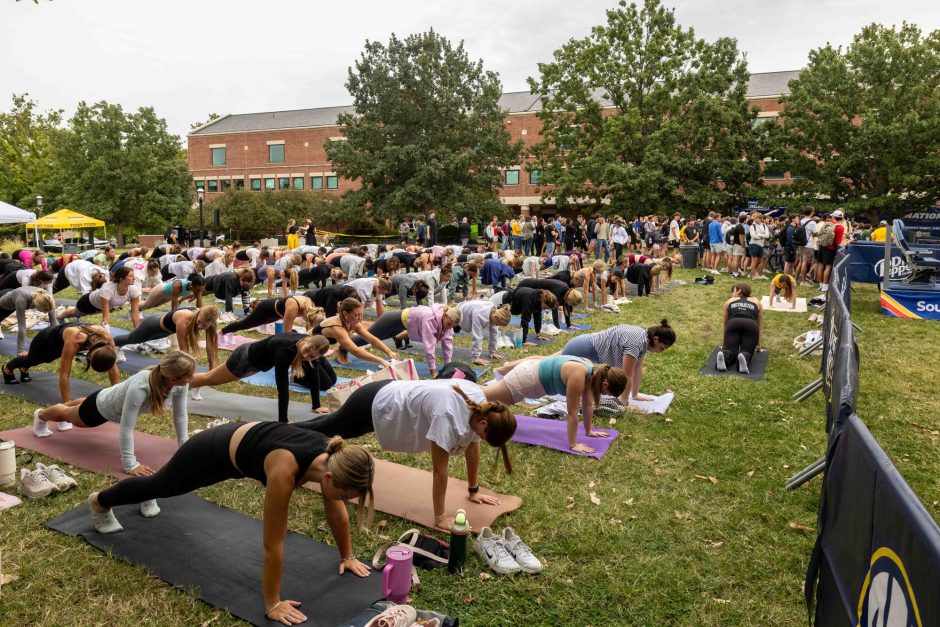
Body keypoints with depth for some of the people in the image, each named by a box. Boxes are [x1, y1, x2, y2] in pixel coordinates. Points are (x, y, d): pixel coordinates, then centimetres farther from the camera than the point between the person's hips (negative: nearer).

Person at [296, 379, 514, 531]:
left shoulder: (479, 405, -17)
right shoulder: (449, 416, -40)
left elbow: (472, 447, -3)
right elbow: (440, 468, -32)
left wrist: (473, 491, 5)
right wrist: (439, 517, -24)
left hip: (391, 394, 8)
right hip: (373, 405, -8)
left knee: (334, 429, 34)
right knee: (322, 430, 19)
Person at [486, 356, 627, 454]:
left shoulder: (593, 371, -6)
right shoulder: (578, 376, -32)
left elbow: (588, 404, 5)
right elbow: (572, 412, -26)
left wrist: (589, 431, 11)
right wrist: (573, 444, -21)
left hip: (536, 369, 8)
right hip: (525, 380, -8)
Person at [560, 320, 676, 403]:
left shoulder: (644, 339, -3)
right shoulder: (635, 343, -30)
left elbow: (638, 370, 5)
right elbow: (627, 377, -25)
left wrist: (635, 395, 6)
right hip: (581, 350, -10)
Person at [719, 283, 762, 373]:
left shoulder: (729, 302, 31)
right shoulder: (757, 302, 34)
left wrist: (724, 344, 47)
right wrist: (757, 345, 47)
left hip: (733, 324, 0)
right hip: (751, 326, 0)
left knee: (730, 351, 2)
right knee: (746, 352, 2)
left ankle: (724, 355, -34)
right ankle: (744, 357, -35)